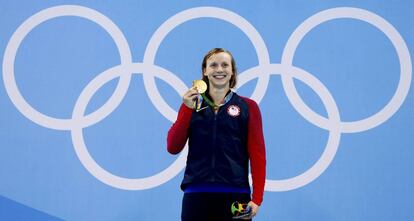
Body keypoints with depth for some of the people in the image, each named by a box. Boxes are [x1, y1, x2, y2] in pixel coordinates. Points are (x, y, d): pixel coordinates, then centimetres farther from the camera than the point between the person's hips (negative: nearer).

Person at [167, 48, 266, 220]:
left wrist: (257, 198, -8)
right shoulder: (191, 104, 11)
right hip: (196, 194, 1)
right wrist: (187, 109, -8)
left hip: (235, 194, -1)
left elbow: (257, 154, 1)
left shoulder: (248, 107, 5)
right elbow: (173, 148, 1)